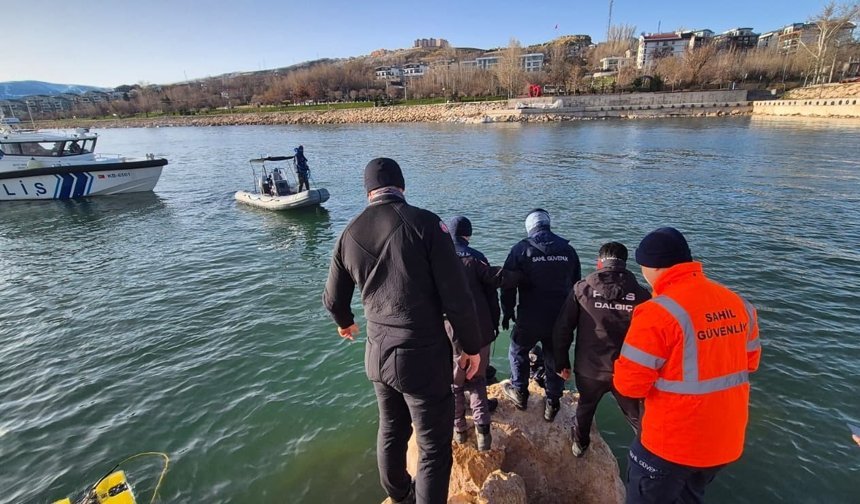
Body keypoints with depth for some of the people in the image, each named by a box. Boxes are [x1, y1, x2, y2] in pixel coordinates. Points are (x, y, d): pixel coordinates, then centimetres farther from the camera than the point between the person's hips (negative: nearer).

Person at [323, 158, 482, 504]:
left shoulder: (349, 234, 1)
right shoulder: (424, 223, -15)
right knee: (435, 448, 11)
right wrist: (472, 347, -1)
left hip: (378, 356, 7)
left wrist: (345, 323, 36)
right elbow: (457, 298, -16)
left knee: (391, 431, 27)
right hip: (423, 357, -6)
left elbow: (333, 299, 14)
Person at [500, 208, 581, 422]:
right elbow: (576, 284, 12)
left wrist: (507, 311, 6)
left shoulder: (521, 249, -8)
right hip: (560, 319, 3)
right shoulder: (568, 250, 3)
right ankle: (552, 405, 27)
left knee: (518, 351, 22)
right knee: (555, 360, 17)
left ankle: (520, 393, 35)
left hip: (530, 319, -3)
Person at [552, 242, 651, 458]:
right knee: (637, 417, 20)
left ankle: (580, 444, 49)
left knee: (585, 406, 28)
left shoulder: (582, 288, -8)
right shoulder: (641, 294, -9)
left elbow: (562, 329, -6)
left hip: (589, 369, 2)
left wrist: (562, 362, 5)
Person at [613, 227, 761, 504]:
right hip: (728, 440, 7)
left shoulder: (659, 311, -24)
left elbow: (630, 384, -21)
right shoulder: (738, 303, -2)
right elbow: (749, 361, 12)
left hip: (671, 444, -6)